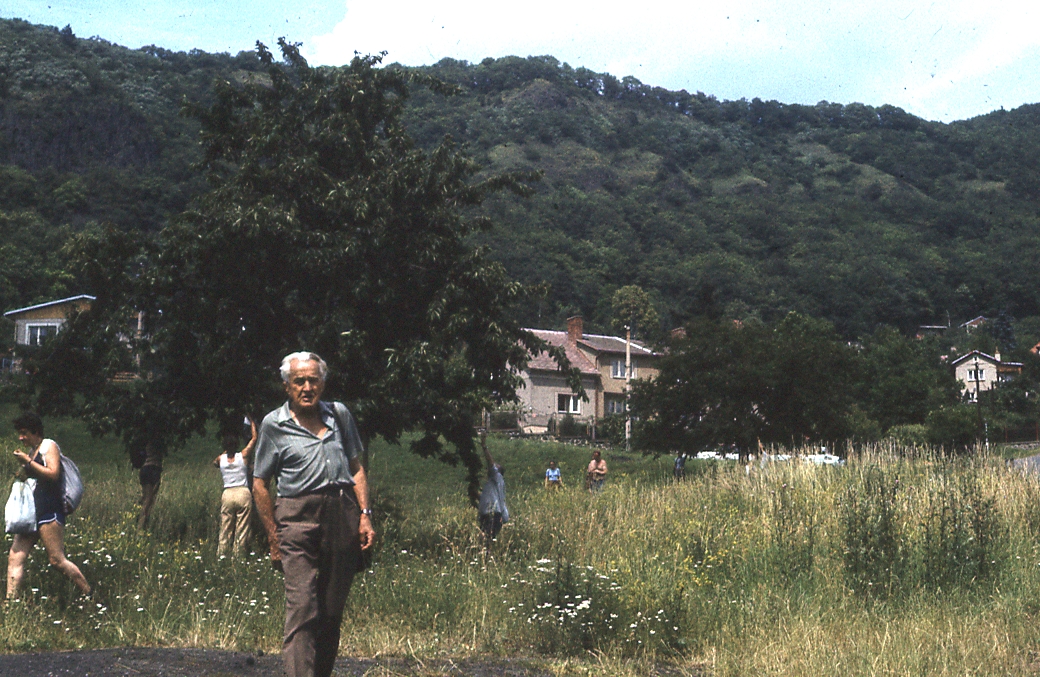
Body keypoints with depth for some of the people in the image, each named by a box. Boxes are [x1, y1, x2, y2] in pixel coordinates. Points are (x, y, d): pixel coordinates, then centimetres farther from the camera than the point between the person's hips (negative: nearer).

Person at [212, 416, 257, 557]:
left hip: (227, 494, 2)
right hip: (243, 493, -2)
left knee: (225, 530, 6)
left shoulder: (220, 459, 2)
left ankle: (220, 555, 3)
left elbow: (214, 462, 29)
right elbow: (254, 438, 8)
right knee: (242, 530, 1)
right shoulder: (243, 456, -4)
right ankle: (238, 555, -1)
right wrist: (251, 420, 20)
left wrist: (226, 451, 34)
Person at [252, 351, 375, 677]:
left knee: (332, 612, 7)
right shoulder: (274, 424, 6)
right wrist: (274, 540, 2)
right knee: (302, 609, -14)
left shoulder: (339, 414, 16)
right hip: (299, 514, -4)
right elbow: (260, 485, 7)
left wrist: (364, 515, 7)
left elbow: (356, 467, 20)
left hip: (343, 514, 4)